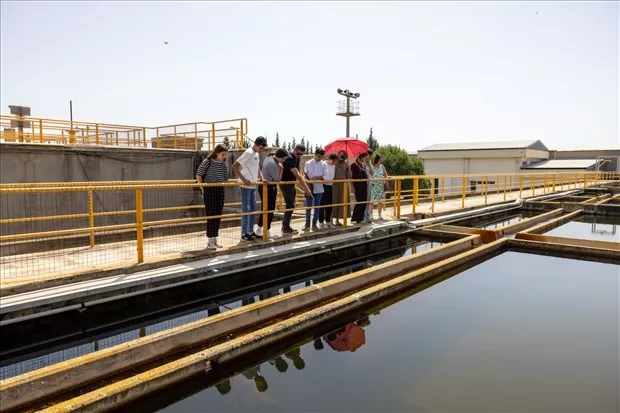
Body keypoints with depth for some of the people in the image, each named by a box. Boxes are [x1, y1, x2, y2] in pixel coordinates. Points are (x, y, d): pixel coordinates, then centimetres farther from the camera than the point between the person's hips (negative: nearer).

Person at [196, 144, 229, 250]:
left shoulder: (223, 164, 6)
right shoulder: (207, 162, -9)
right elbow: (198, 175, -4)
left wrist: (222, 186, 5)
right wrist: (203, 189, -4)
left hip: (220, 191, 5)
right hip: (209, 190, -5)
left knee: (218, 216, 8)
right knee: (211, 215, -4)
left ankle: (214, 239, 18)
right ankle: (210, 241, 2)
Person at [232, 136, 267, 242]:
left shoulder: (257, 154, 10)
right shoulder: (249, 153, -16)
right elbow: (235, 166, -19)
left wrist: (261, 178, 11)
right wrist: (243, 179, -22)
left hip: (253, 185, 9)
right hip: (246, 186, -9)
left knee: (253, 209, 12)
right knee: (246, 209, -4)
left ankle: (250, 232, 21)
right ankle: (244, 234, 2)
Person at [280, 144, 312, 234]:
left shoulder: (296, 158, 6)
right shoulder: (290, 159, -24)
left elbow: (298, 174, 16)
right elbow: (297, 175, -32)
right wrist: (306, 188, -35)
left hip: (291, 184, 9)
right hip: (286, 184, -9)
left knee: (290, 205, 11)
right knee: (290, 206, -9)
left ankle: (285, 226, 19)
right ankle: (286, 228, -2)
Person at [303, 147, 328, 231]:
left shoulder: (323, 164, 2)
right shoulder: (308, 163, 0)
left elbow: (325, 177, -4)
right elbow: (305, 175, 2)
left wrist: (316, 177, -19)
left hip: (319, 189, 1)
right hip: (309, 188, -1)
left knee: (317, 207, 6)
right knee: (308, 207, 3)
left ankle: (314, 224, 15)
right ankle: (307, 224, 13)